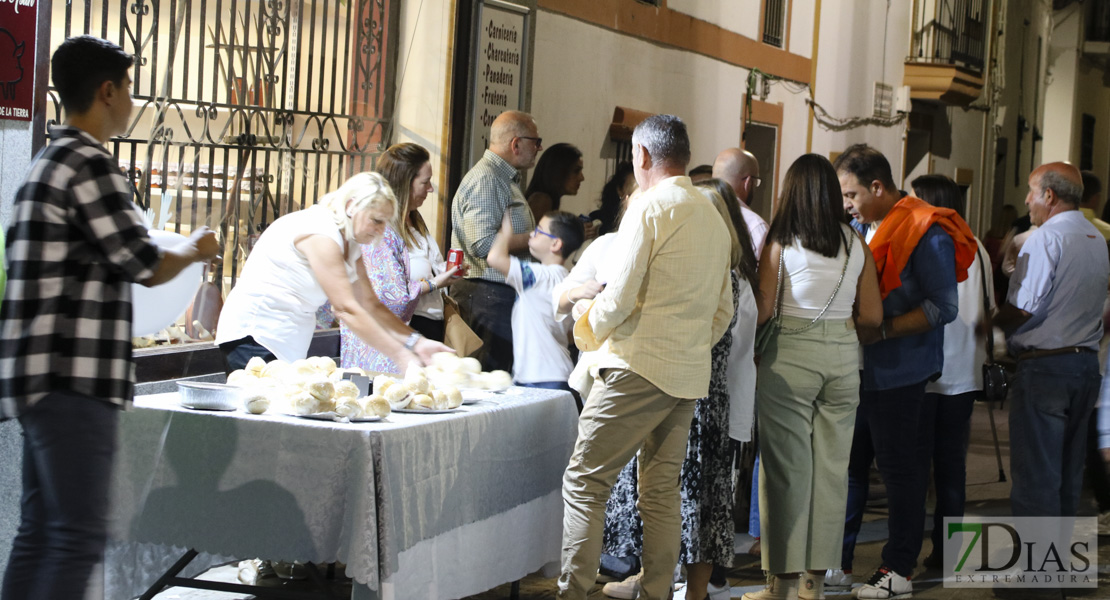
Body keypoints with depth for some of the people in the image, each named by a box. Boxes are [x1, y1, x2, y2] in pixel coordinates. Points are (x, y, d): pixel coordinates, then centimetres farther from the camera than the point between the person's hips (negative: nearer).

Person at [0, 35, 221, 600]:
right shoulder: (90, 165, -13)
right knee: (79, 536, -10)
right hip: (74, 382, -10)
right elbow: (145, 267, -11)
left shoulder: (47, 163, 19)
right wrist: (195, 250, 8)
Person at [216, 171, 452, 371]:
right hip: (254, 335, -9)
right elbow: (346, 309, -22)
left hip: (288, 349, 9)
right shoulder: (320, 234, -18)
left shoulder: (349, 245, 12)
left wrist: (416, 342, -5)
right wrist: (401, 356, -21)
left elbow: (371, 305, 8)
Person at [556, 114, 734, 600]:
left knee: (585, 482, -5)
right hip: (690, 375, 8)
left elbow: (620, 297, -13)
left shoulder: (649, 208, -8)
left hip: (639, 368, -8)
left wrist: (589, 328, 5)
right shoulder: (713, 218, 16)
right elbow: (723, 310, 19)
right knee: (661, 490, 11)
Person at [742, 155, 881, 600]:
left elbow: (763, 309, -9)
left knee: (787, 468, 2)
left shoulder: (781, 241, -6)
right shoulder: (856, 245, 4)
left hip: (790, 355, -3)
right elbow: (871, 316, 5)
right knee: (831, 467, 9)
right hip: (842, 355, 3)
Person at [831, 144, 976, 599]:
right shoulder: (858, 227, 12)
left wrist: (882, 330, -22)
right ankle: (837, 563, 19)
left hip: (897, 371, -7)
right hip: (854, 368, 8)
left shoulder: (926, 233, -12)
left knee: (898, 466, 2)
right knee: (846, 462, 11)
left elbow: (943, 307, -16)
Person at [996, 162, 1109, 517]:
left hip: (1044, 366, -8)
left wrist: (991, 324, 0)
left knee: (1035, 476, -4)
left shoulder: (1046, 238, -14)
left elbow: (1021, 309, -17)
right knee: (1068, 473, 14)